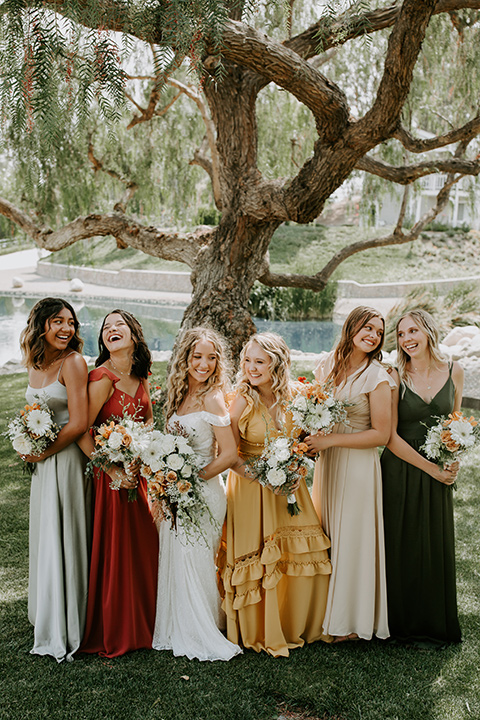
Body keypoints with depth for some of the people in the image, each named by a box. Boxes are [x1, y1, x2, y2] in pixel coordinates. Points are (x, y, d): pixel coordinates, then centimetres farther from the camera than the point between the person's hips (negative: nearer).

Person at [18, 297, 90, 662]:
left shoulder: (73, 363, -14)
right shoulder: (35, 366, 9)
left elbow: (79, 423, -19)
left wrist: (43, 453, -10)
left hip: (67, 462, -8)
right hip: (43, 463, 8)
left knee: (63, 540, 0)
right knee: (45, 538, 17)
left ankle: (64, 631, 14)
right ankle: (47, 616, 34)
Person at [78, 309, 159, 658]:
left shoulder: (140, 376, 5)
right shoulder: (103, 377, -17)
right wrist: (111, 469, -19)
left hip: (137, 472, 7)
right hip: (110, 474, -7)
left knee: (143, 545, 14)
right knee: (113, 549, 3)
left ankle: (141, 623, 33)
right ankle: (112, 632, 21)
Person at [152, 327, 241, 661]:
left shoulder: (212, 398, -15)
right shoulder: (180, 394, 8)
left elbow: (229, 454, -17)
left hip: (203, 493, -7)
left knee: (195, 564, 1)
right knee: (175, 563, 14)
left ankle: (203, 636, 19)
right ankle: (178, 632, 30)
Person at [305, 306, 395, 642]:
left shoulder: (377, 377, -11)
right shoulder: (328, 364, 4)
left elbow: (381, 434, -13)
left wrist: (330, 440, -17)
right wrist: (312, 440, -3)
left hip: (358, 466, -5)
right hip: (327, 462, 5)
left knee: (352, 539, 4)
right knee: (325, 536, 12)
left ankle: (351, 621, 20)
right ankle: (327, 612, 27)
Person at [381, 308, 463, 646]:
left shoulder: (454, 372, 1)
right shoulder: (395, 378, -7)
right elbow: (390, 436, -10)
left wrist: (452, 461, -3)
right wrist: (431, 468, -11)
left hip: (438, 474, 2)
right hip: (400, 472, -2)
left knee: (435, 545, 9)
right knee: (401, 546, 5)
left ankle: (431, 625, 29)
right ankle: (402, 621, 24)